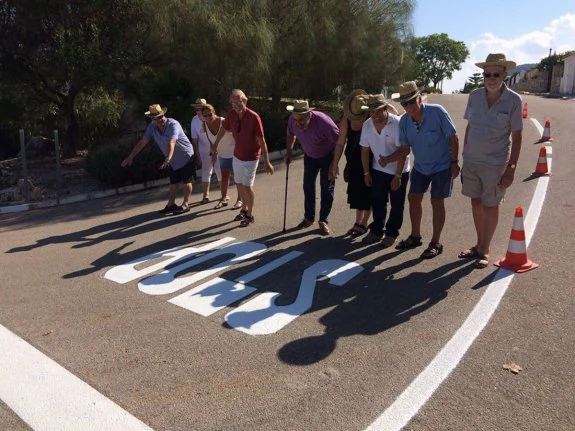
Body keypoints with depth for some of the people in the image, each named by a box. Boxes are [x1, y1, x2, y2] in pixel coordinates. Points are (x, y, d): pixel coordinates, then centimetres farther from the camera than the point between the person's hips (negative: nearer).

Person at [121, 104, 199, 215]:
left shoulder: (173, 124, -27)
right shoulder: (152, 127, -7)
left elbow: (171, 143, -41)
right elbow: (142, 142, -3)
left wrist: (168, 159, -53)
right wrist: (130, 157, -5)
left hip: (186, 157, -6)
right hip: (173, 160, 6)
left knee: (186, 182, 2)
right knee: (173, 183, 11)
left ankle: (185, 204, 9)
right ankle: (171, 204, 19)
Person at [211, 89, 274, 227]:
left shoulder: (253, 117, -24)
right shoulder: (231, 115, -9)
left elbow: (262, 140, -21)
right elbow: (223, 130, 9)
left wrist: (267, 162, -22)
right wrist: (215, 146, 17)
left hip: (251, 157, -5)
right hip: (237, 156, 5)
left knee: (247, 186, -4)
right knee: (239, 184, 15)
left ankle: (250, 215, 14)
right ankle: (244, 209, 35)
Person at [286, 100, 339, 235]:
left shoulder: (323, 121, -37)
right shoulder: (292, 120, -22)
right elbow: (291, 135, 3)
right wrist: (289, 151, -6)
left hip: (327, 156, -5)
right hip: (309, 156, 5)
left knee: (327, 188, -3)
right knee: (308, 186, 9)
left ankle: (323, 221, 8)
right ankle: (308, 217, 23)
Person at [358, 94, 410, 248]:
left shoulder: (397, 124, -23)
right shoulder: (367, 125, -8)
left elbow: (402, 151, -22)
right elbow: (365, 150, 1)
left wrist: (398, 176, -23)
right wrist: (366, 173, 2)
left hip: (398, 171, -4)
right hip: (378, 170, 4)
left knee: (397, 205, 6)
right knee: (377, 202, 11)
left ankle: (391, 233, 19)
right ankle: (376, 231, 25)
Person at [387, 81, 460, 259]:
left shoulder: (437, 112, -24)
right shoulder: (404, 121, -10)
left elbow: (453, 137, -17)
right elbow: (405, 148, -4)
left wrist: (454, 162, -17)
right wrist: (387, 159, -20)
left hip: (442, 166, -5)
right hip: (420, 166, 5)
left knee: (437, 202, 0)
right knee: (413, 198, 9)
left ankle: (436, 243, 14)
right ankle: (415, 236, 28)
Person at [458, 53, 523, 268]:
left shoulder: (513, 100, -10)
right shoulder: (475, 96, -1)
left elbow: (516, 136, -8)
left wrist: (511, 168, -11)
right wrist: (464, 155, 9)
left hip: (495, 163, -4)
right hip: (471, 160, 4)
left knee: (490, 206, 7)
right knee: (476, 202, 14)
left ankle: (484, 251, 21)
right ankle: (479, 245, 32)